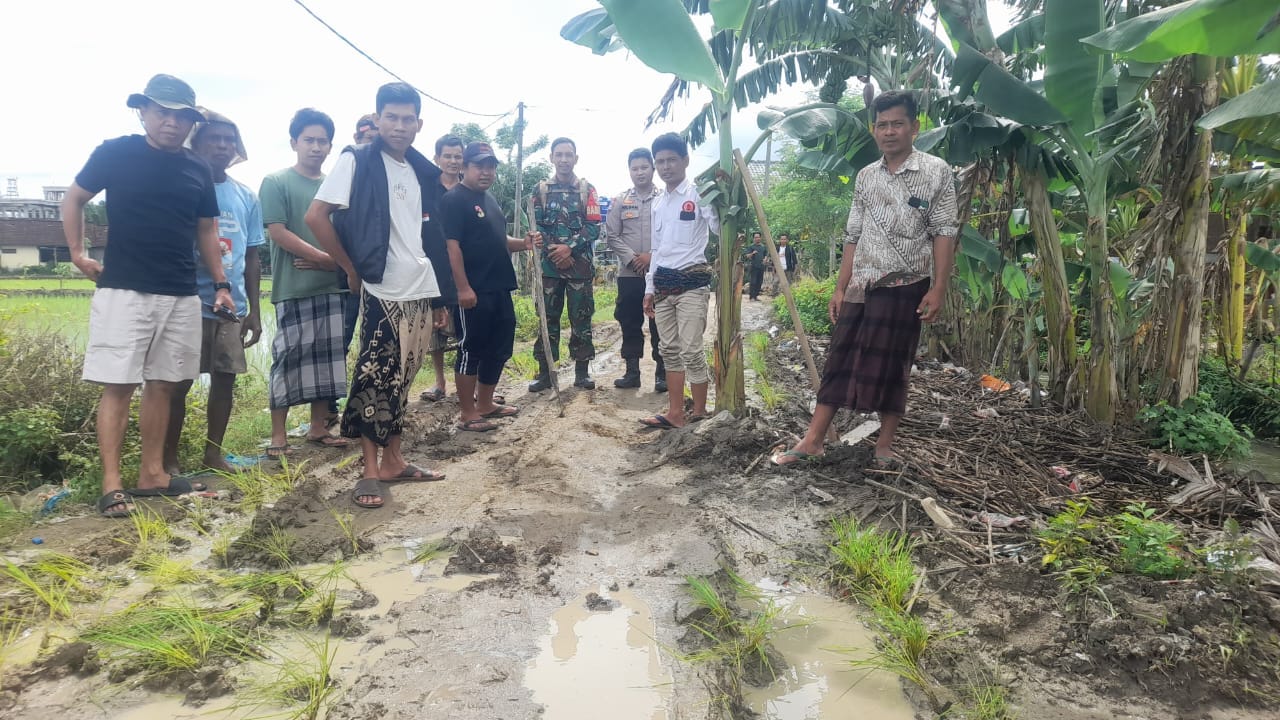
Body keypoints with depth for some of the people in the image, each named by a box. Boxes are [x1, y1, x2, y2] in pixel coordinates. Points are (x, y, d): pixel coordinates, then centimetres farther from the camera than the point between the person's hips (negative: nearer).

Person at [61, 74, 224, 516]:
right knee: (118, 386, -5)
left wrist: (220, 284, 9)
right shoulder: (115, 154, -2)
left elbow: (206, 230, 15)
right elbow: (74, 200, 9)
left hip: (182, 296, 4)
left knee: (161, 384, 9)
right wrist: (77, 253, 2)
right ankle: (111, 485, -1)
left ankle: (152, 474, 17)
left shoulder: (198, 171, 9)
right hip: (123, 291, -4)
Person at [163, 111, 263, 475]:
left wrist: (254, 310, 11)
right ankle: (169, 458, 13)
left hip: (233, 306, 4)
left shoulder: (246, 197, 10)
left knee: (225, 377, 9)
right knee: (179, 382, 1)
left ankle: (214, 452, 22)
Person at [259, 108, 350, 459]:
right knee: (289, 357, -4)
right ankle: (278, 435, 4)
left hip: (331, 286, 5)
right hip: (293, 288, -5)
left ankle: (318, 427, 18)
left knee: (326, 357, 8)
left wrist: (334, 262, -7)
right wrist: (323, 257, -12)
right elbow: (277, 232, -9)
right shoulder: (276, 182, 0)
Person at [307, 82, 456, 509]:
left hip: (422, 294, 6)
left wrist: (442, 297, 13)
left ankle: (393, 460, 21)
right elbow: (316, 216, -9)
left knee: (400, 381, 12)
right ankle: (371, 470, 5)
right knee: (374, 379, -3)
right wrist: (352, 270, -6)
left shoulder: (424, 172, 14)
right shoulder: (356, 162, -3)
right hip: (382, 292, -6)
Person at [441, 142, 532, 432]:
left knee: (499, 348, 14)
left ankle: (485, 404, 28)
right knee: (470, 351, -2)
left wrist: (522, 244, 5)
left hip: (499, 289, 9)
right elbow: (452, 246, -17)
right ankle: (468, 415, 6)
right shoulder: (454, 199, -10)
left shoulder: (490, 199, 18)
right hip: (473, 291, -9)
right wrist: (463, 288, -23)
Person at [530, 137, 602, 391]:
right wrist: (553, 250, -10)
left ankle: (582, 371, 11)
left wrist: (570, 247, -14)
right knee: (548, 319, 3)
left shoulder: (587, 189, 7)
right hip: (549, 264, 1)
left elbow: (594, 227, -2)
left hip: (580, 265, -1)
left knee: (581, 319, 2)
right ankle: (545, 371, 10)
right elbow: (536, 226, 4)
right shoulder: (541, 189, 10)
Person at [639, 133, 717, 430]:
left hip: (692, 281, -7)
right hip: (663, 282, 7)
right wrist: (650, 288, 18)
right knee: (669, 350, 9)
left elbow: (721, 228, -15)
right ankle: (675, 414, 16)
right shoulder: (658, 203, 16)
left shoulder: (699, 193, -4)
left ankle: (700, 414, 5)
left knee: (691, 350, -8)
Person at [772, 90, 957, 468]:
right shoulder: (866, 176, 10)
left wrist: (938, 288, -14)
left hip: (905, 287, -4)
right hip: (860, 287, 4)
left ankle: (885, 445, 17)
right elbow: (853, 236, 12)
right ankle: (812, 440, 8)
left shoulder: (936, 171, -2)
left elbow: (944, 233, -6)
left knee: (892, 368, 3)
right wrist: (840, 287, 8)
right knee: (839, 362, 4)